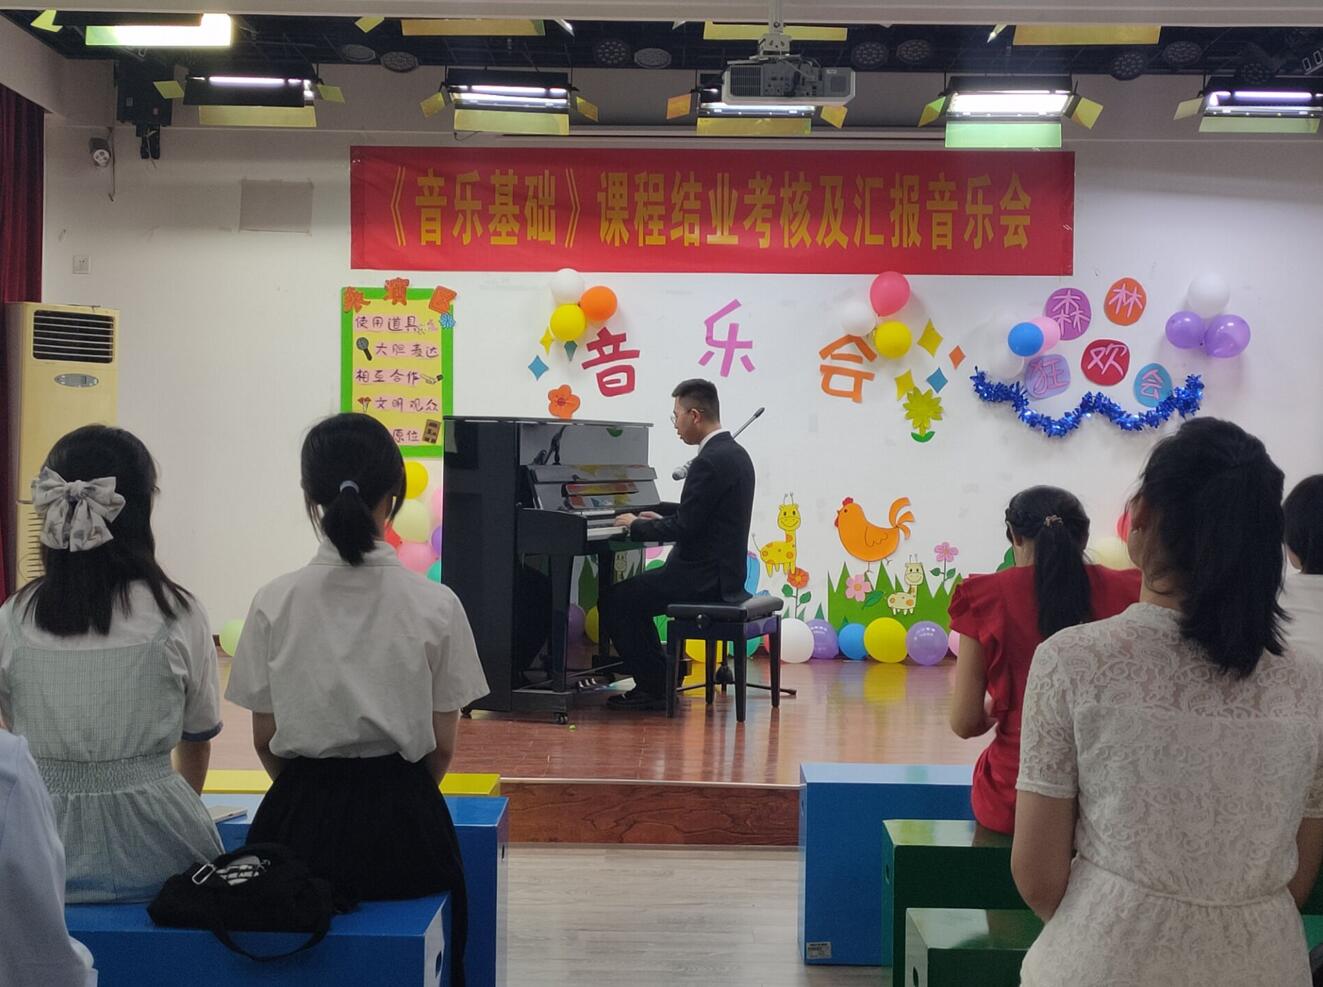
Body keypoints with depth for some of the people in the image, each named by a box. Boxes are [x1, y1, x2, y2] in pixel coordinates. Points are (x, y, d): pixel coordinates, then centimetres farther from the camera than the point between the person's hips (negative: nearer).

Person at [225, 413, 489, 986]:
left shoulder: (275, 603, -6)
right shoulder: (435, 605, -9)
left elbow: (266, 742, 0)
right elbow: (441, 748, -3)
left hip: (302, 817, 1)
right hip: (403, 822, -1)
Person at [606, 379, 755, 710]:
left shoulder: (709, 461, -21)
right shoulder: (734, 453, 10)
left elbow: (683, 528, -22)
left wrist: (636, 525, -7)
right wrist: (660, 516, 18)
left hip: (702, 579, -10)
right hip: (722, 574, 10)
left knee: (615, 601, -1)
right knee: (632, 597, 21)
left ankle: (653, 686, 5)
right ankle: (662, 676, 23)